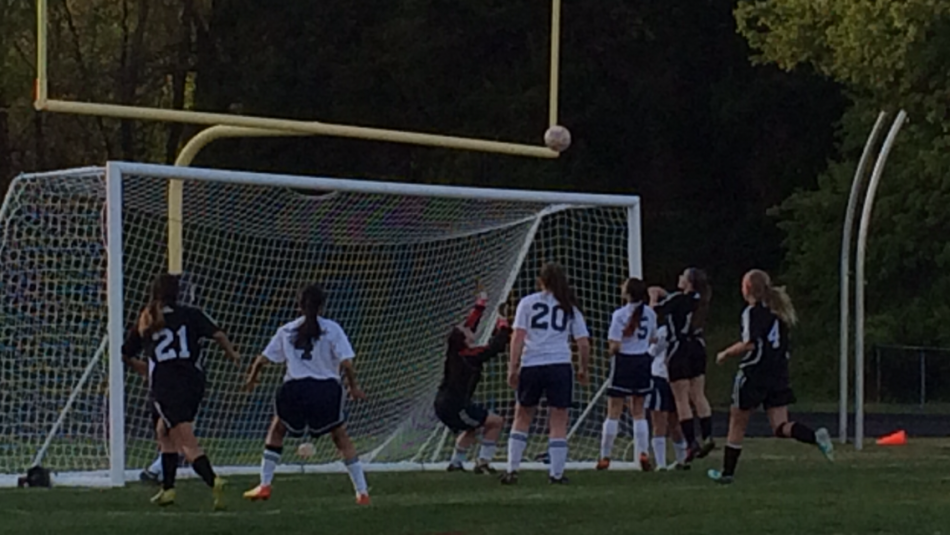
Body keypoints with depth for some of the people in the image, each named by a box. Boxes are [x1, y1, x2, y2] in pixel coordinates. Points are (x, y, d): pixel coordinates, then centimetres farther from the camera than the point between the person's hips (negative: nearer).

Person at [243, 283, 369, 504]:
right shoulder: (332, 329, 2)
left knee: (277, 431, 24)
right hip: (326, 388, -1)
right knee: (341, 438, 13)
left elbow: (262, 360, 11)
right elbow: (346, 363, -6)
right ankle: (362, 491, 7)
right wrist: (353, 387, 10)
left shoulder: (286, 331, 10)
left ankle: (264, 485, 17)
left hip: (295, 388, 1)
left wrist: (252, 378, 30)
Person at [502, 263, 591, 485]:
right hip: (560, 365, 0)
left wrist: (513, 367, -4)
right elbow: (584, 344, 7)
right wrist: (584, 371, 19)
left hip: (531, 366, 0)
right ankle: (556, 473, 3)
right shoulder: (570, 308, 10)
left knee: (522, 418, 14)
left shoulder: (527, 303, 6)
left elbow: (518, 337, -3)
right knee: (558, 424, 5)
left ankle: (512, 470, 9)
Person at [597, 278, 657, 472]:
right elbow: (653, 338, 13)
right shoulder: (649, 313, 1)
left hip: (624, 362, -4)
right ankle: (643, 453, 3)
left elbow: (615, 345, -17)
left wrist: (611, 352, 4)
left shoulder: (620, 314, -15)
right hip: (643, 361, 4)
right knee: (639, 412, 12)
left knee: (613, 412, 2)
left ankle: (605, 457, 6)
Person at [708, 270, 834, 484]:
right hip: (779, 376, 7)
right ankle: (816, 437, -24)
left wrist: (726, 353, -6)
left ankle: (727, 472, 15)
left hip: (754, 374, -7)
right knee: (780, 427, 2)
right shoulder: (777, 311, 13)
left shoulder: (752, 312, -11)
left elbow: (749, 344, -21)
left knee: (737, 424, 8)